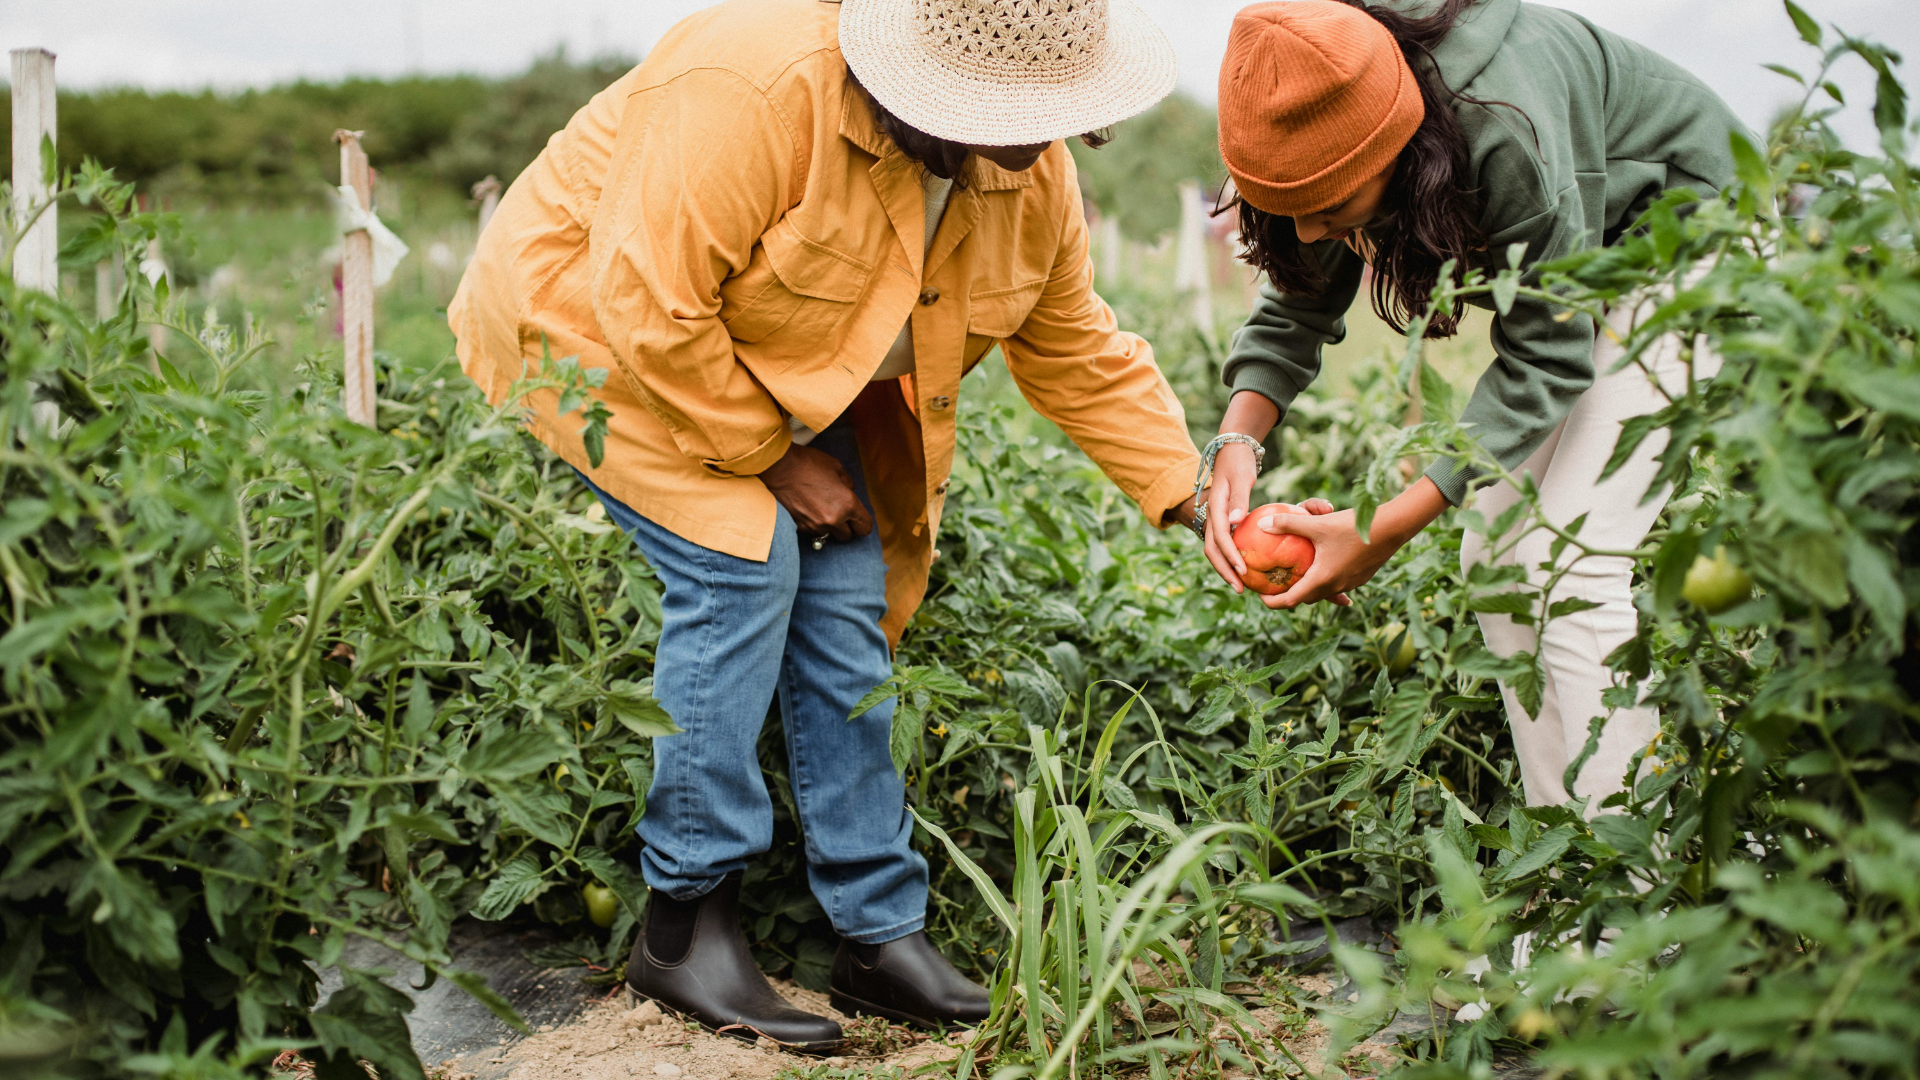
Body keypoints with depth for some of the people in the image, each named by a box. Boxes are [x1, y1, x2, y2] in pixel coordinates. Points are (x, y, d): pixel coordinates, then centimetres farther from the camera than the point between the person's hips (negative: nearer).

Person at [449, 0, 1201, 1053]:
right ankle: (683, 923, -9)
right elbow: (651, 306, -33)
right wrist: (773, 456, -24)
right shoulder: (758, 92, -36)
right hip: (593, 320, -6)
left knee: (847, 593, -5)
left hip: (780, 373, 7)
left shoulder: (1033, 177, -12)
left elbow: (1079, 354, 0)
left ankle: (880, 934, 4)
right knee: (742, 563, -23)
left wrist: (1189, 497, -7)